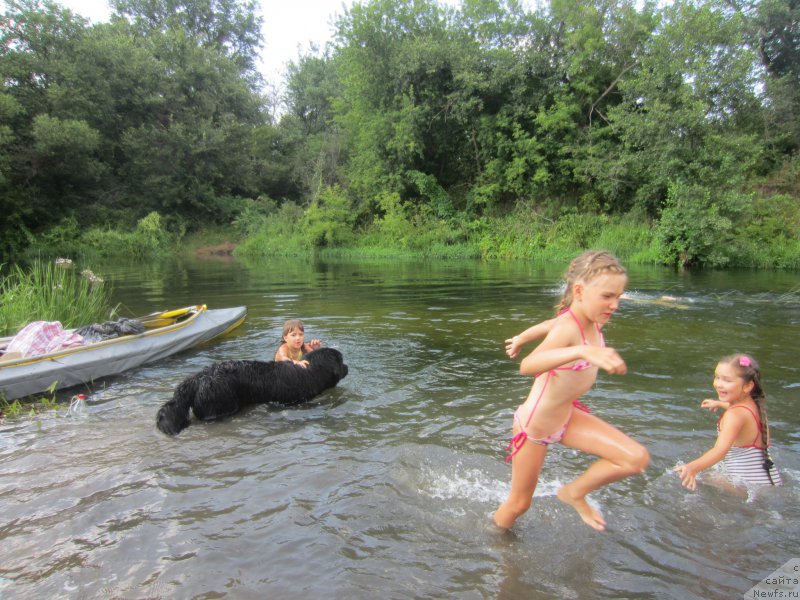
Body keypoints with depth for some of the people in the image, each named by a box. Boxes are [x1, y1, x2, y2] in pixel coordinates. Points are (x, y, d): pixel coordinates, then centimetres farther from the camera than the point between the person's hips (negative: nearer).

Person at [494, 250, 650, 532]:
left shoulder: (590, 319, -8)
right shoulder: (568, 328, -33)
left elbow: (547, 325, 12)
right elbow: (527, 366, -53)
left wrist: (519, 339, 29)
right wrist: (584, 351, -68)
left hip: (566, 416, 7)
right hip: (534, 425, -7)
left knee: (637, 458, -6)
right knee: (519, 503, 12)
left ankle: (575, 493, 17)